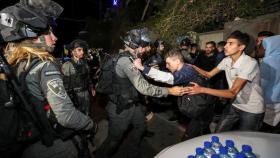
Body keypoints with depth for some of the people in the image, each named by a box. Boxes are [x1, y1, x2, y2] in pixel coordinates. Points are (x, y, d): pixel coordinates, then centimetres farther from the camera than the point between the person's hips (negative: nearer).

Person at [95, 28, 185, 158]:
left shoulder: (131, 58, 3)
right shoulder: (125, 61, -29)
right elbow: (143, 87, -33)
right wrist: (169, 91, -27)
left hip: (132, 103, 10)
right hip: (120, 108, -9)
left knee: (140, 126, 24)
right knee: (114, 139, 10)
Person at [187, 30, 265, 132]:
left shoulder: (250, 63, -26)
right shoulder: (226, 60, -5)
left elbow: (232, 93, -31)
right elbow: (209, 74, 2)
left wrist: (202, 89, -39)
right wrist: (193, 67, -14)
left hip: (252, 111, -5)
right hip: (234, 106, 6)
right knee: (218, 134, 9)